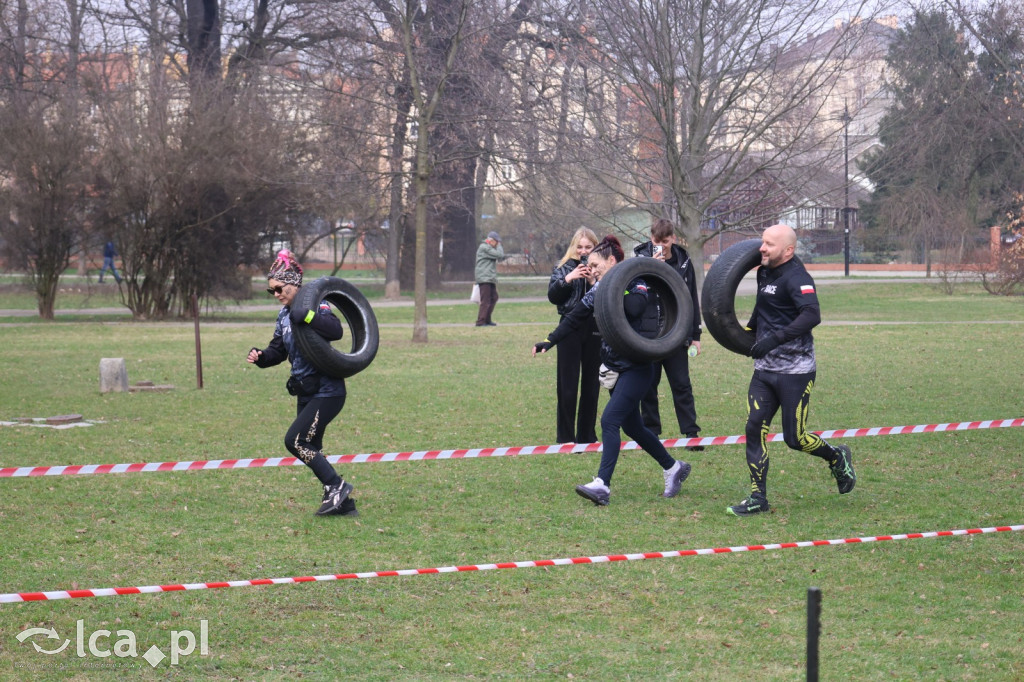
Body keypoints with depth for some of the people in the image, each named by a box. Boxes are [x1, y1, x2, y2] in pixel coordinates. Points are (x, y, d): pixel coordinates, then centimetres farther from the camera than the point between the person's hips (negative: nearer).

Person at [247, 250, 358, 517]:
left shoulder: (315, 305, -15)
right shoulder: (284, 315, 10)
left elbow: (335, 330, -33)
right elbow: (278, 350, 14)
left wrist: (305, 316, -40)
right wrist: (261, 357, -5)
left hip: (327, 391, -9)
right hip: (306, 392, 9)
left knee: (294, 440, -13)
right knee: (310, 450, 11)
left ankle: (336, 486, -2)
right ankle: (343, 504, 19)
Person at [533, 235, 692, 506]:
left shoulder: (636, 284, -10)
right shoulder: (601, 289, 11)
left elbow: (634, 308, -29)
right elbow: (577, 316, 14)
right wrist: (550, 341, 9)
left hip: (636, 369, -9)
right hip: (617, 369, 9)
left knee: (610, 419, -18)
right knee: (631, 425, 16)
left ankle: (603, 484, -23)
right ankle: (673, 468, 32)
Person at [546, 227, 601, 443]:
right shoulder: (563, 267, 5)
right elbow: (552, 296, -3)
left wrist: (594, 282, -17)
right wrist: (567, 279, -16)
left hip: (595, 330, 1)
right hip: (570, 330, -1)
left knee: (591, 385, 6)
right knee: (567, 385, -2)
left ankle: (587, 435, 16)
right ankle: (565, 437, 3)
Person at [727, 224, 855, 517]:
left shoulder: (796, 277, -17)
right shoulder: (765, 273, 9)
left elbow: (812, 315, -33)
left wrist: (775, 339, -37)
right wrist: (750, 329, 26)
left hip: (795, 372, -7)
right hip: (764, 371, 8)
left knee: (795, 438, -1)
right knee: (754, 428, -3)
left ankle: (837, 458, 28)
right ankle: (757, 498, 1)